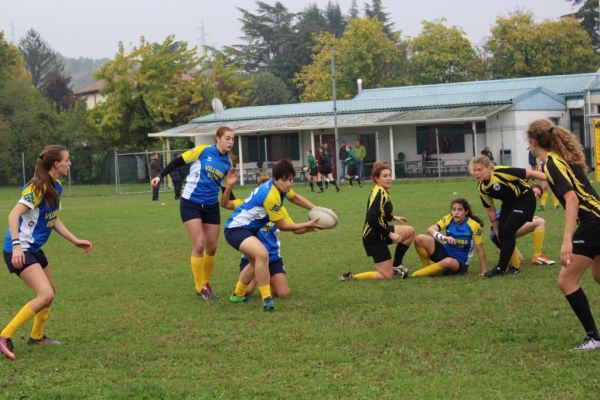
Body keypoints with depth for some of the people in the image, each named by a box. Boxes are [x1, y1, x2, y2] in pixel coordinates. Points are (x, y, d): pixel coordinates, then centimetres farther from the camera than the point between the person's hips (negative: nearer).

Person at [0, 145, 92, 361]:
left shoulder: (56, 188, 9)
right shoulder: (37, 187, -19)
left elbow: (54, 220, 19)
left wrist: (75, 241, 15)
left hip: (34, 249, 10)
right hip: (19, 251, -10)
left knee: (50, 292, 20)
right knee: (45, 295, -19)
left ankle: (37, 336, 40)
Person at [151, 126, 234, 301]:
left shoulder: (227, 164, 5)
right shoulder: (203, 151, -9)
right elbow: (179, 161, -3)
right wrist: (160, 176, -8)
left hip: (211, 206, 5)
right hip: (191, 203, -5)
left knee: (212, 247, 5)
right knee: (199, 245, -10)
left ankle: (206, 283, 26)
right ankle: (200, 288, 2)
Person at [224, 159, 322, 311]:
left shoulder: (280, 185, -2)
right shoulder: (271, 196, -29)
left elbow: (295, 197, 21)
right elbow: (281, 225, -17)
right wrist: (308, 225, -10)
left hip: (247, 228, 11)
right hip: (236, 229, -11)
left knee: (257, 262, 31)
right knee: (262, 254, -36)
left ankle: (238, 294, 53)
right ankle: (266, 299, -28)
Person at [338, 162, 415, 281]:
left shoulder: (382, 191, 6)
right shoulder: (379, 194, -23)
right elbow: (372, 219, -29)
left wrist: (393, 217, 19)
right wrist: (389, 234, -22)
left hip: (380, 233, 9)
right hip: (374, 238, -9)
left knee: (410, 231, 15)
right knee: (388, 276, -5)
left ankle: (396, 265, 22)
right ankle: (351, 277, -1)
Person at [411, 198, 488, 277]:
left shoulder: (474, 226, -16)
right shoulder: (448, 219, -8)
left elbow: (480, 251, -11)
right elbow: (430, 230, -23)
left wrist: (484, 271, -14)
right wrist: (444, 237, -43)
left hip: (460, 264, -4)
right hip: (445, 252, 4)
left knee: (448, 262, -41)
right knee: (420, 239, -17)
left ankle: (413, 275, -29)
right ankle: (426, 269, -3)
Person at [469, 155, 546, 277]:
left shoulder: (501, 172, -30)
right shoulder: (481, 188, -9)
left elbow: (530, 173, -25)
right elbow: (490, 209, 4)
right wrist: (496, 228, 9)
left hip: (525, 199, -7)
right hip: (509, 203, 7)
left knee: (508, 230, -17)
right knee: (502, 233, -3)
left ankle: (501, 268, -10)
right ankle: (513, 266, 14)